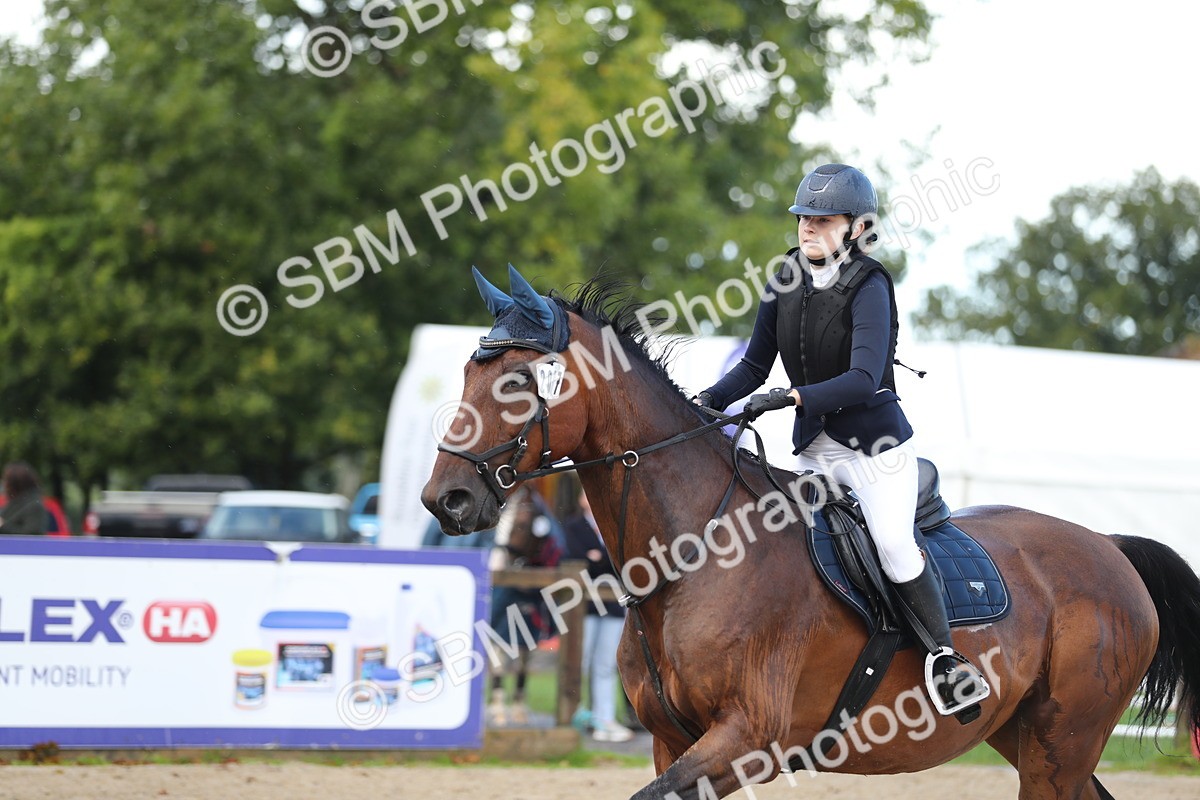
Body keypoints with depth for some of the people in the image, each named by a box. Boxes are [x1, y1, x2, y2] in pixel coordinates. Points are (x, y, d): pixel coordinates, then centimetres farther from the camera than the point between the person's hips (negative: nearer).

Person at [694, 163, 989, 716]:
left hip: (876, 443, -7)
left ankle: (948, 661, -13)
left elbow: (863, 378, -28)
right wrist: (710, 400, -9)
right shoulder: (787, 281, 2)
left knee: (893, 544, -22)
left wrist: (794, 397, -38)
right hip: (813, 448, 7)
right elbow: (755, 365, 7)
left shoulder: (869, 286, -16)